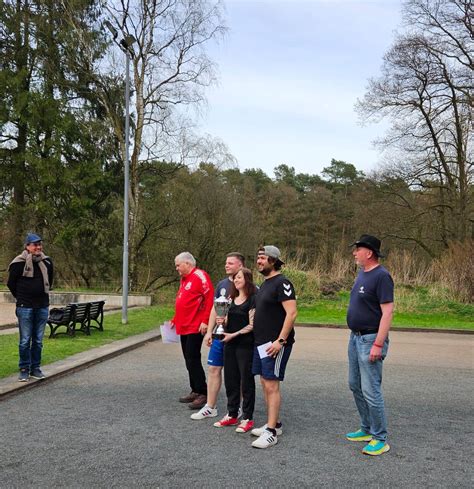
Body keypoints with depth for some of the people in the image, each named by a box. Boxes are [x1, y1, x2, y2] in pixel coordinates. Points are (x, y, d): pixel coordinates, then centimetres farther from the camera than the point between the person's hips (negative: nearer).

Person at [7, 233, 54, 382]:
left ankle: (36, 368, 19)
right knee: (25, 341, 0)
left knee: (38, 340, 9)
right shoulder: (19, 263, -9)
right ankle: (24, 370, 10)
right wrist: (21, 298, 9)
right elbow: (11, 283, 2)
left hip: (42, 306, 4)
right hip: (25, 307, -4)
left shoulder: (47, 261, 5)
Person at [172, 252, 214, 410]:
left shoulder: (199, 276, -12)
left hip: (195, 327, -9)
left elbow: (210, 298, -19)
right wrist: (175, 320, 20)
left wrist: (205, 321, -22)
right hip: (184, 327, 9)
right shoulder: (184, 279, 17)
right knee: (189, 360, 13)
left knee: (193, 360, -9)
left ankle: (202, 394, -2)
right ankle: (195, 391, 22)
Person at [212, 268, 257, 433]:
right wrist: (222, 321, -4)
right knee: (230, 380, 12)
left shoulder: (253, 300, -9)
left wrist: (234, 335, -15)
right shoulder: (231, 299, 12)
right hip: (230, 345, 7)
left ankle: (247, 418, 11)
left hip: (246, 346, -7)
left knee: (246, 381, 2)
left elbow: (252, 325, -12)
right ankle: (232, 415, 25)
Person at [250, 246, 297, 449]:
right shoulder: (265, 284, 16)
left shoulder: (282, 283, -14)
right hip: (261, 342, 10)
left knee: (272, 386, -8)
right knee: (265, 384, 14)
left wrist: (280, 340, -24)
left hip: (275, 343, -10)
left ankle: (271, 432, -2)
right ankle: (274, 424, 25)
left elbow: (291, 313, -21)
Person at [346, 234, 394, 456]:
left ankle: (380, 439, 7)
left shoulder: (381, 276, -16)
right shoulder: (362, 274, 11)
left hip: (370, 340, -10)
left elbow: (387, 312, -20)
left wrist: (378, 344, -24)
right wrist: (355, 336, 17)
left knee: (370, 391, -5)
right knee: (355, 386, 16)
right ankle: (367, 429, 30)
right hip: (355, 338, 10)